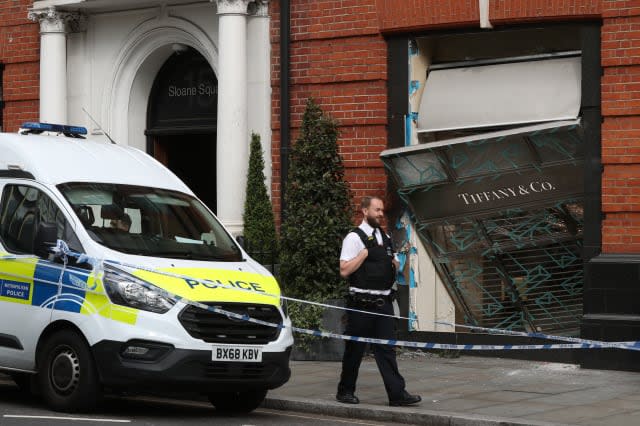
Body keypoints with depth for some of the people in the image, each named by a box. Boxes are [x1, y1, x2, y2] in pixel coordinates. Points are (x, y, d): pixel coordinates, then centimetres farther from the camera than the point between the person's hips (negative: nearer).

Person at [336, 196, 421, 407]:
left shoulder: (385, 238, 16)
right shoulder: (354, 238, -6)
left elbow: (395, 268, 26)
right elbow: (344, 271, -14)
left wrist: (398, 260, 4)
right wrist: (365, 252, -15)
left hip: (383, 301, 6)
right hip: (362, 303, -6)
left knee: (387, 349, 2)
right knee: (355, 349, 4)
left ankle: (397, 393, -2)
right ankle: (345, 391, 16)